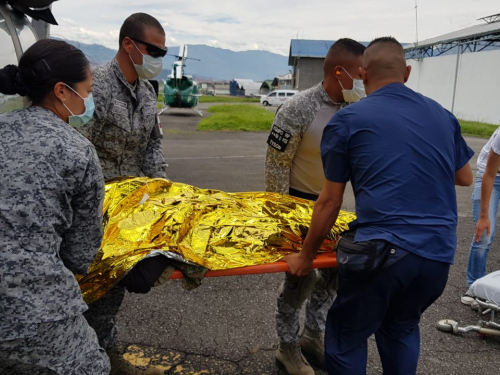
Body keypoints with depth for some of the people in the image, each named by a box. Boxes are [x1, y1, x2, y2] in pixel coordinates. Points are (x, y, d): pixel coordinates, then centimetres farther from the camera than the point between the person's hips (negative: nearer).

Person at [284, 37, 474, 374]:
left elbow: (330, 202, 0)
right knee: (402, 329, 29)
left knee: (347, 340, 15)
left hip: (383, 251, -5)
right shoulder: (442, 115, 13)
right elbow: (465, 178, 26)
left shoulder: (348, 120, 0)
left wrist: (306, 255, 11)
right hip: (439, 253, 6)